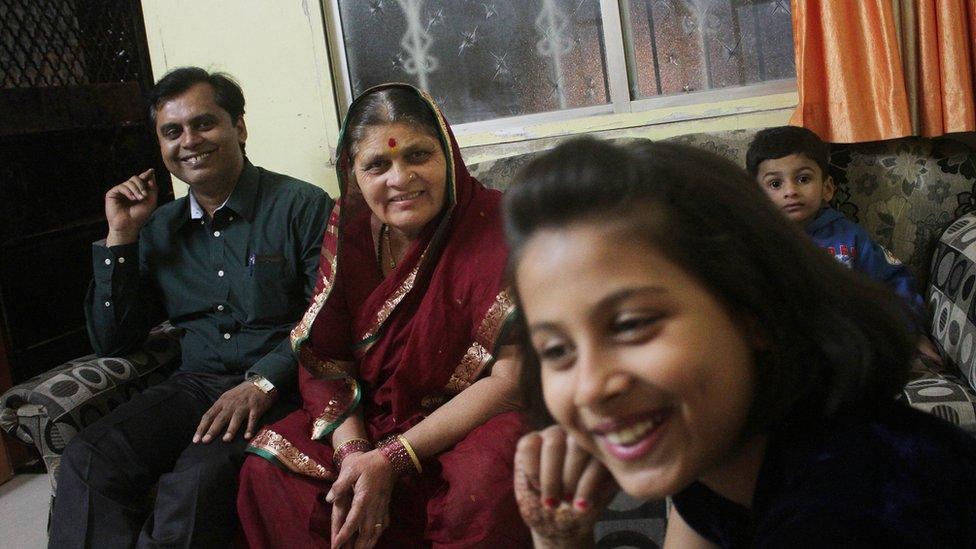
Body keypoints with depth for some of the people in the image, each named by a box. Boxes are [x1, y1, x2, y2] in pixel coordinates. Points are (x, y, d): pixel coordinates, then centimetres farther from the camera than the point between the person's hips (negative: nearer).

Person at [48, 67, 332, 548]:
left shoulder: (302, 206, -1)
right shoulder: (158, 228, 15)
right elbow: (111, 342, 15)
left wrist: (263, 382, -22)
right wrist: (120, 237, 7)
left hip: (280, 387, -4)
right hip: (194, 384, 5)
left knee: (201, 476, -33)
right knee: (85, 460, -23)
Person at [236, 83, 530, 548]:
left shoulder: (495, 227, -18)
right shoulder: (349, 230, -2)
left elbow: (510, 379, -20)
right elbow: (322, 358, 0)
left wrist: (392, 459, -22)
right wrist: (353, 452, -18)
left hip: (479, 418, -4)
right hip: (372, 417, 5)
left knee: (482, 487, -35)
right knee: (268, 471, -12)